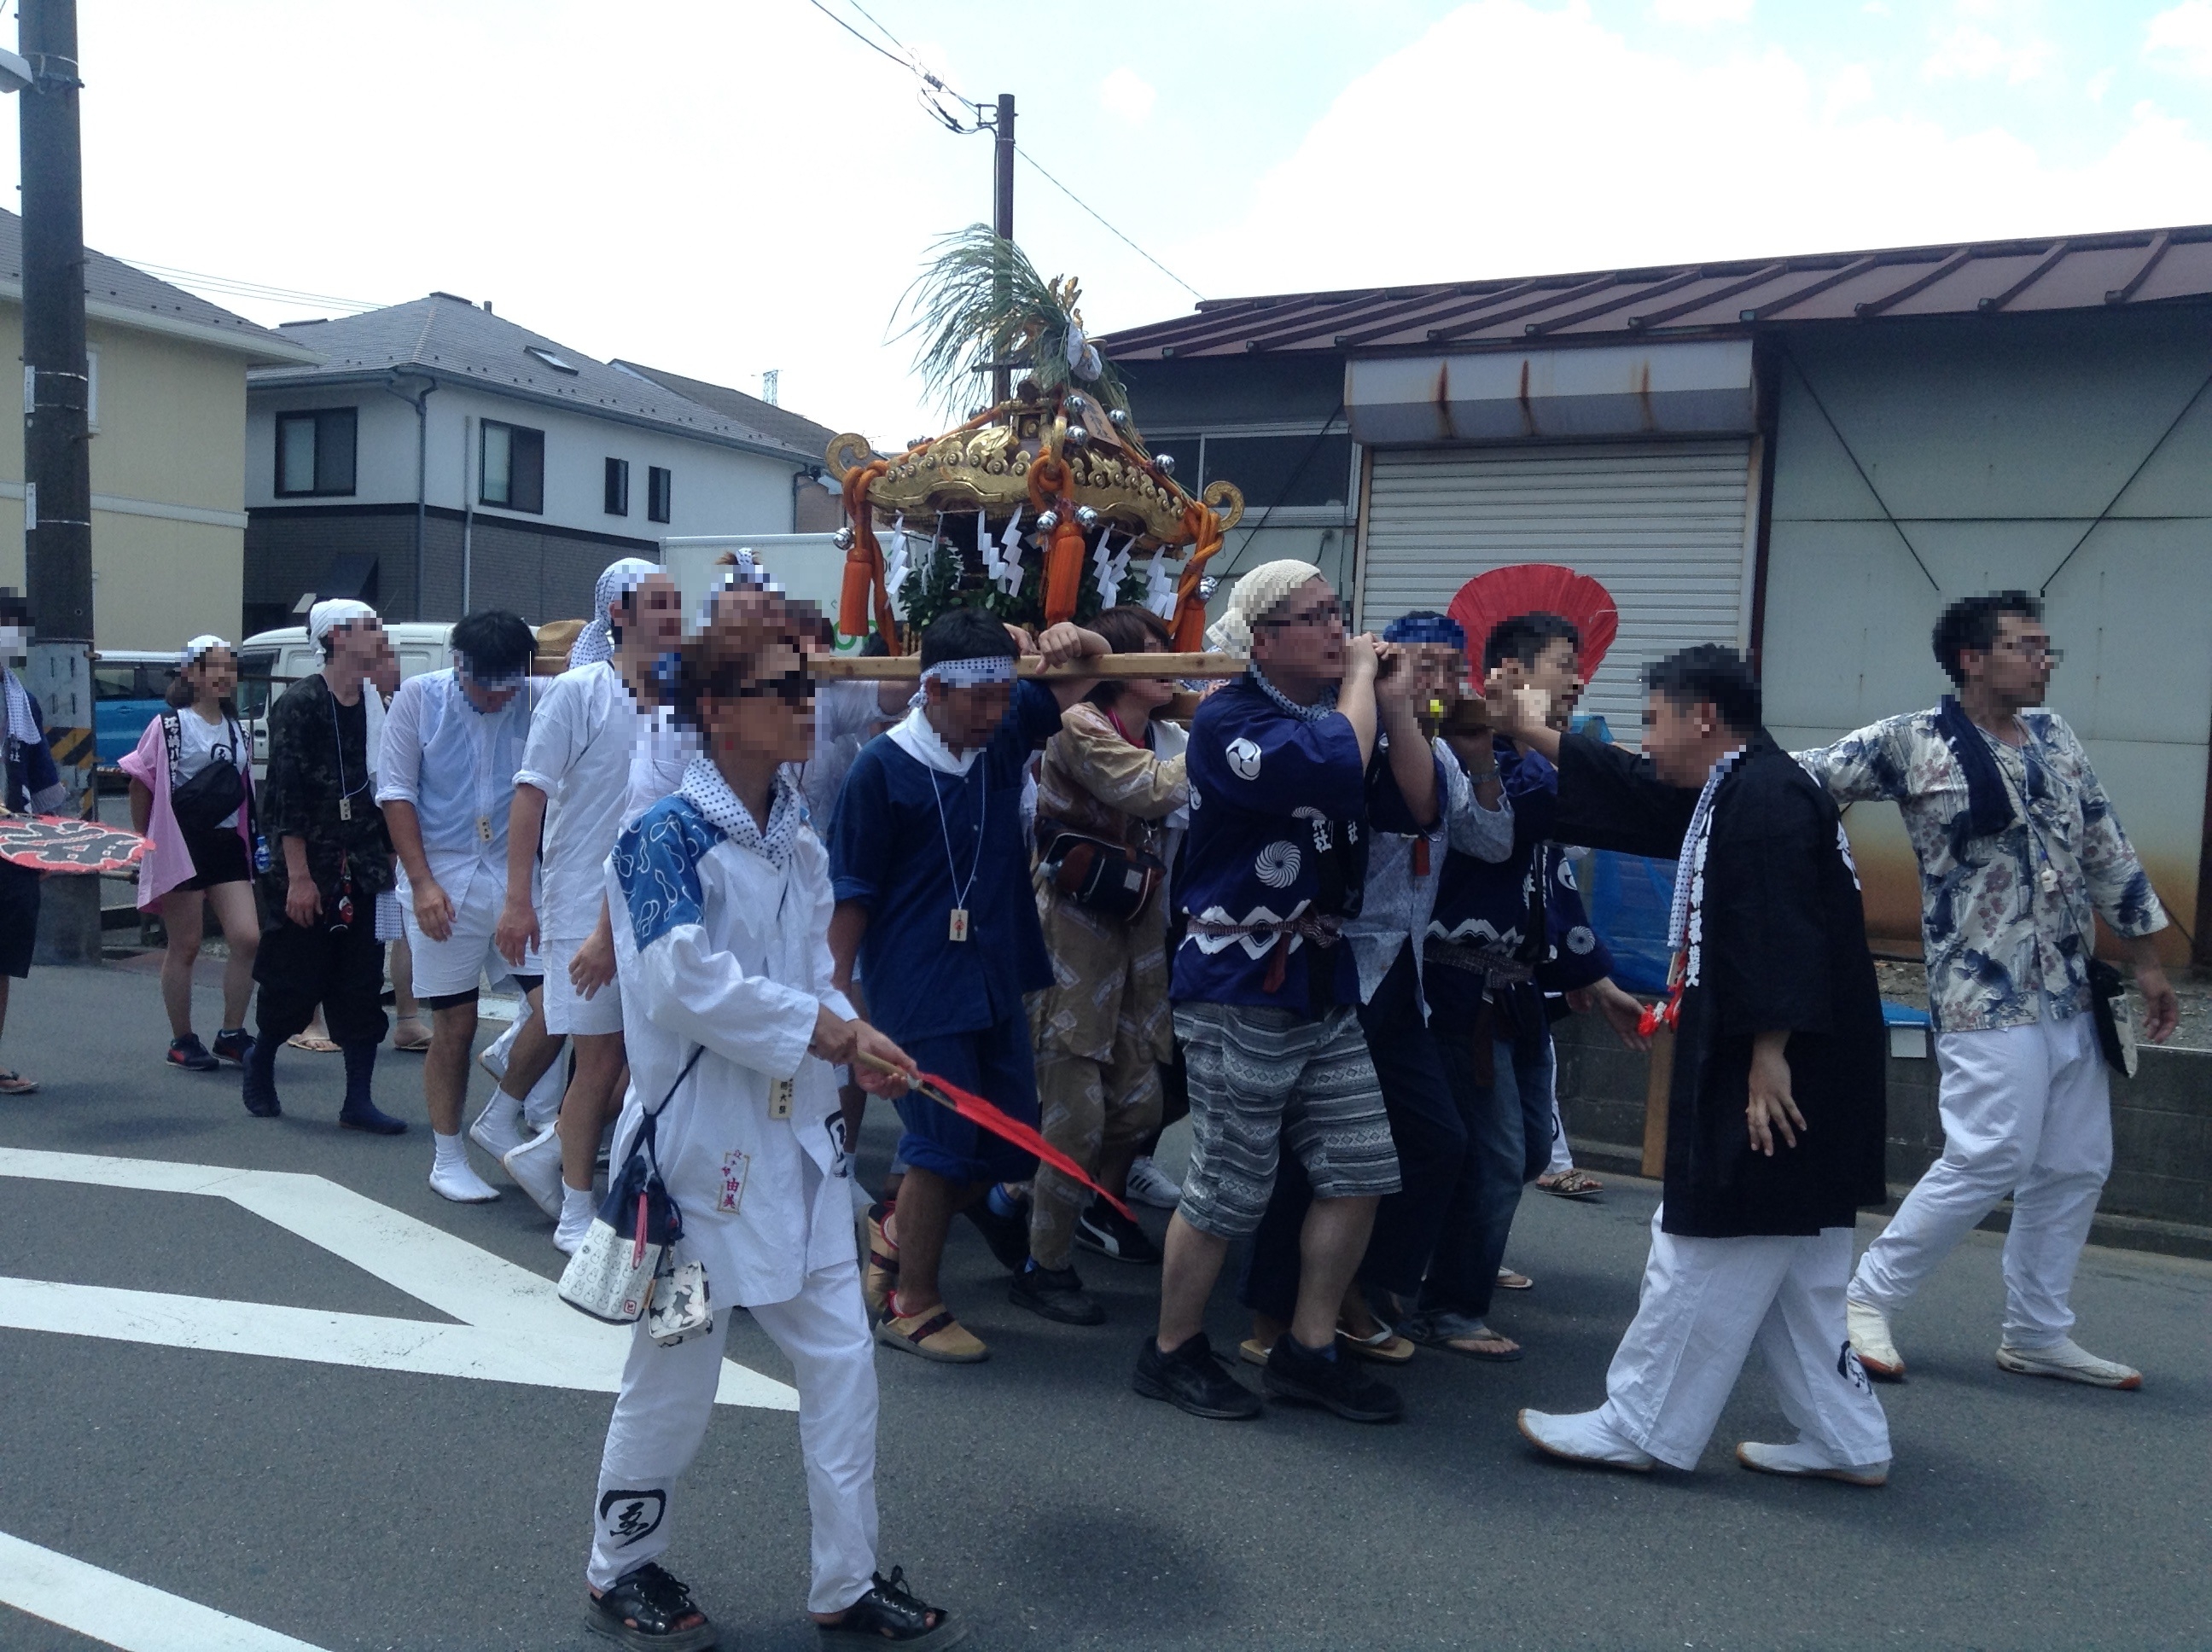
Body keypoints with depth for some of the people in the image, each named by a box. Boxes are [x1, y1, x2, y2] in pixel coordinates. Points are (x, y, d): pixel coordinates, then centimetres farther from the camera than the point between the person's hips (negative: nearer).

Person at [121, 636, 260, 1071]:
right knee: (185, 948, 2)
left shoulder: (235, 728, 13)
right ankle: (182, 1042, 14)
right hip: (182, 844, -5)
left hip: (228, 843, 5)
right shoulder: (169, 725, -5)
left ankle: (231, 1034, 8)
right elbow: (140, 785, -3)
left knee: (247, 938, -5)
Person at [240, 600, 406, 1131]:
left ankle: (358, 1101, 9)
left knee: (364, 988, 3)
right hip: (307, 873, -5)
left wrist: (387, 860, 11)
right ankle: (259, 1063, 32)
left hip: (362, 870, 5)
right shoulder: (300, 703, -9)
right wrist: (298, 876, -16)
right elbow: (286, 796, -13)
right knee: (294, 985, 5)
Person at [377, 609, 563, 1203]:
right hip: (445, 881, -1)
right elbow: (396, 793, -1)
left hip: (519, 877, 1)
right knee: (454, 1025, 5)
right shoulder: (418, 698, -1)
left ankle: (500, 1120, 15)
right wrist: (423, 882, -8)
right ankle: (447, 1158, 22)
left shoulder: (537, 702, -1)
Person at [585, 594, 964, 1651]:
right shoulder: (667, 835, -14)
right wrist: (826, 1028, -20)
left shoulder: (799, 842, 8)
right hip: (701, 1138, -7)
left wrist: (859, 1047, -6)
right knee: (675, 1374, 9)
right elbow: (682, 980, -25)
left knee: (841, 1356, 9)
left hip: (799, 1136, 7)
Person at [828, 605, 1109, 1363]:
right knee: (946, 1145, 0)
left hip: (999, 979, 7)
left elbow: (1095, 673, 14)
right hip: (921, 987, -6)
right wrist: (835, 991, -9)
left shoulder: (1006, 731, 3)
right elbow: (852, 893, -9)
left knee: (1012, 1145, 12)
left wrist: (1076, 641, -8)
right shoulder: (883, 768, -12)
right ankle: (913, 1305, 20)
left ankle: (900, 1230, 37)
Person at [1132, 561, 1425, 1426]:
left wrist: (1398, 703, -4)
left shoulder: (1336, 708, 11)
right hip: (1240, 990, -8)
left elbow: (1412, 805, 5)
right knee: (1229, 1188, 1)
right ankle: (1171, 1352, 21)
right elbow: (1329, 770, -31)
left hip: (1325, 987, 8)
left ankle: (1308, 1351, 23)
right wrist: (1361, 681, -14)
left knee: (1361, 1170, 9)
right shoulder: (1228, 719, -13)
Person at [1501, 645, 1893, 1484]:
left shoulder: (1765, 796, -17)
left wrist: (1769, 1056, -26)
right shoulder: (1733, 793, 16)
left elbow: (1778, 935, -25)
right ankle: (1843, 1438, 24)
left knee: (1706, 1250, -1)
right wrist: (1530, 729, 24)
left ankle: (1641, 1428, 10)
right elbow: (1630, 792, 24)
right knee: (1796, 1262, 16)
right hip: (1806, 1075, 11)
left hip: (1779, 1076, -11)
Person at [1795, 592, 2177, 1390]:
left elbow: (2106, 846, 15)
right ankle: (1868, 1296, 6)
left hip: (2069, 992, 8)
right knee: (1990, 1157, -11)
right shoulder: (1911, 742, -8)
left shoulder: (2054, 735, 10)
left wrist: (2145, 957, 16)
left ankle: (2037, 1334, 25)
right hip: (1986, 993, -7)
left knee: (2076, 1166, 11)